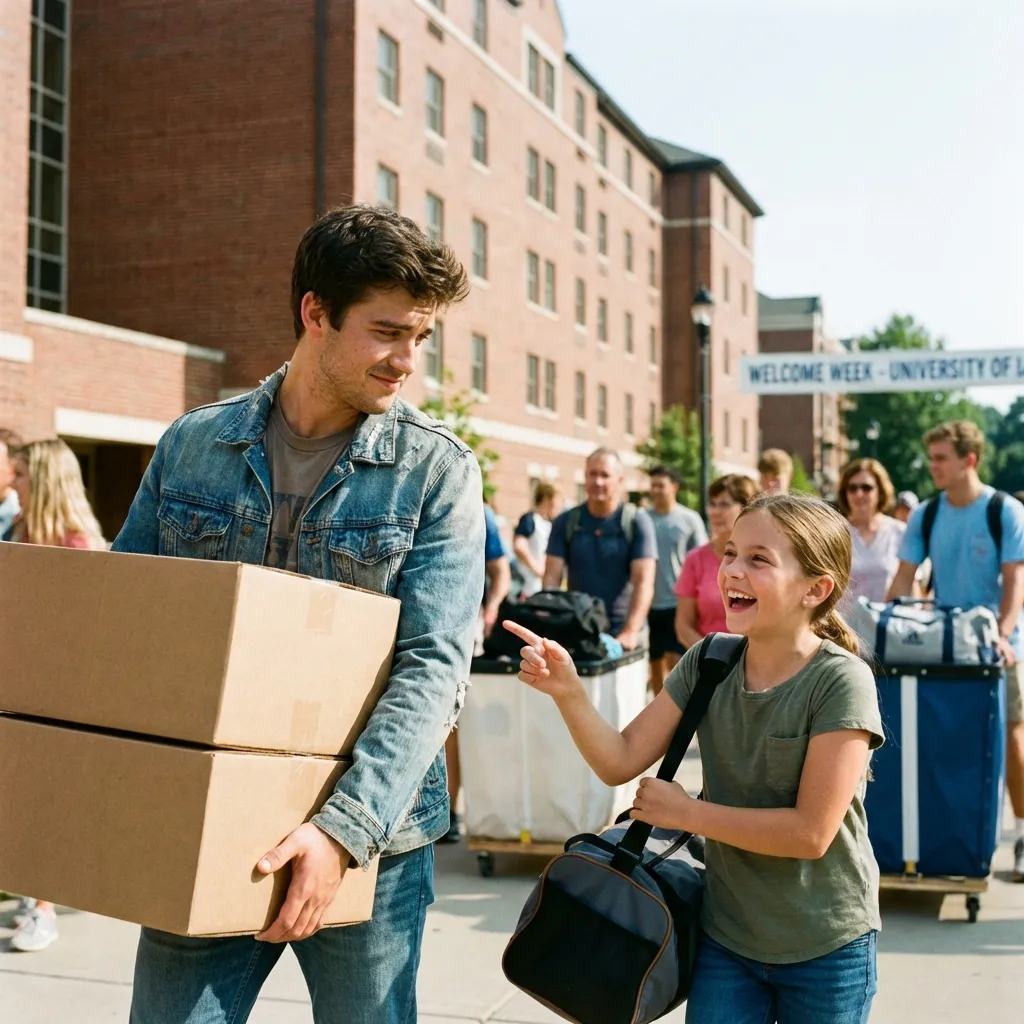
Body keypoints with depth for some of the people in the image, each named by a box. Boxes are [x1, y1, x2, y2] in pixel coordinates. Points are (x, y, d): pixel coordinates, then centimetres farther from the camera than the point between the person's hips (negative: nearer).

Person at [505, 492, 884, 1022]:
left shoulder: (841, 682, -20)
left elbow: (811, 833, -23)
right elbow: (620, 762, -6)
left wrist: (686, 812, -16)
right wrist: (567, 691, -22)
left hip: (825, 951, -3)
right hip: (726, 935, 4)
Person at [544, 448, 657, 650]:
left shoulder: (638, 522, -4)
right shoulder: (565, 522, 3)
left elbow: (643, 582, -12)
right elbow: (552, 578, -2)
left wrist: (630, 632, -24)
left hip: (621, 633, -2)